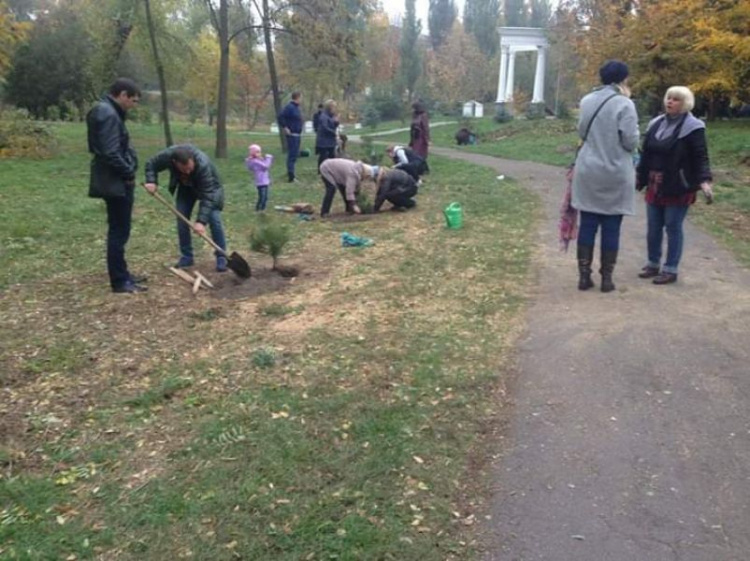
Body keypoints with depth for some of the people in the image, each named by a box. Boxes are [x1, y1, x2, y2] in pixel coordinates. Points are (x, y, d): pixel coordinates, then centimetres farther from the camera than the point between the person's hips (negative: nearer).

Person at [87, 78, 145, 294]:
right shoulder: (108, 115, -18)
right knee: (118, 232, -3)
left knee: (119, 231, 17)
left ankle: (122, 274, 27)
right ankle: (119, 281, 5)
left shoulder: (108, 111, 15)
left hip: (117, 181, 10)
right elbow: (110, 154, -25)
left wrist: (128, 172, 10)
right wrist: (129, 173, -13)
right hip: (116, 183, -10)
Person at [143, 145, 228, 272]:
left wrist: (201, 221, -47)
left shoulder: (203, 164, -44)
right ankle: (186, 257, 10)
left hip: (208, 187, -4)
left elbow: (207, 196, -42)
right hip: (186, 187, 4)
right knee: (182, 221, -2)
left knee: (214, 220, -15)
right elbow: (151, 164, -11)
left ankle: (221, 257, -5)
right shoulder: (167, 156, -33)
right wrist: (151, 181, -29)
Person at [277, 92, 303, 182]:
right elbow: (280, 116, -24)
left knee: (295, 154, 16)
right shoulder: (289, 107, -16)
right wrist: (285, 128, -20)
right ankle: (291, 177, -7)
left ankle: (290, 173, 27)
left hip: (297, 134, 10)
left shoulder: (296, 107, 14)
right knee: (292, 155, -9)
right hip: (292, 134, -10)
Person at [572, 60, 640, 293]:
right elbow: (631, 142, -11)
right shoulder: (624, 104, -12)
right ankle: (606, 278, 9)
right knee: (611, 228, 4)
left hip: (588, 171, 4)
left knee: (587, 225, 8)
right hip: (615, 173, -4)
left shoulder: (587, 101, 4)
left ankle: (584, 275, 9)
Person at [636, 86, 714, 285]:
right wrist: (640, 179, 19)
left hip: (677, 188, -6)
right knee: (653, 228, 11)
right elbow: (646, 154, 15)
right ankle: (653, 264, 25)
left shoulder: (692, 127, -9)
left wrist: (704, 181, -26)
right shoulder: (656, 124, 10)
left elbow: (700, 158, -12)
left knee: (673, 228, 1)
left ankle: (670, 270, 10)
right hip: (654, 186, 6)